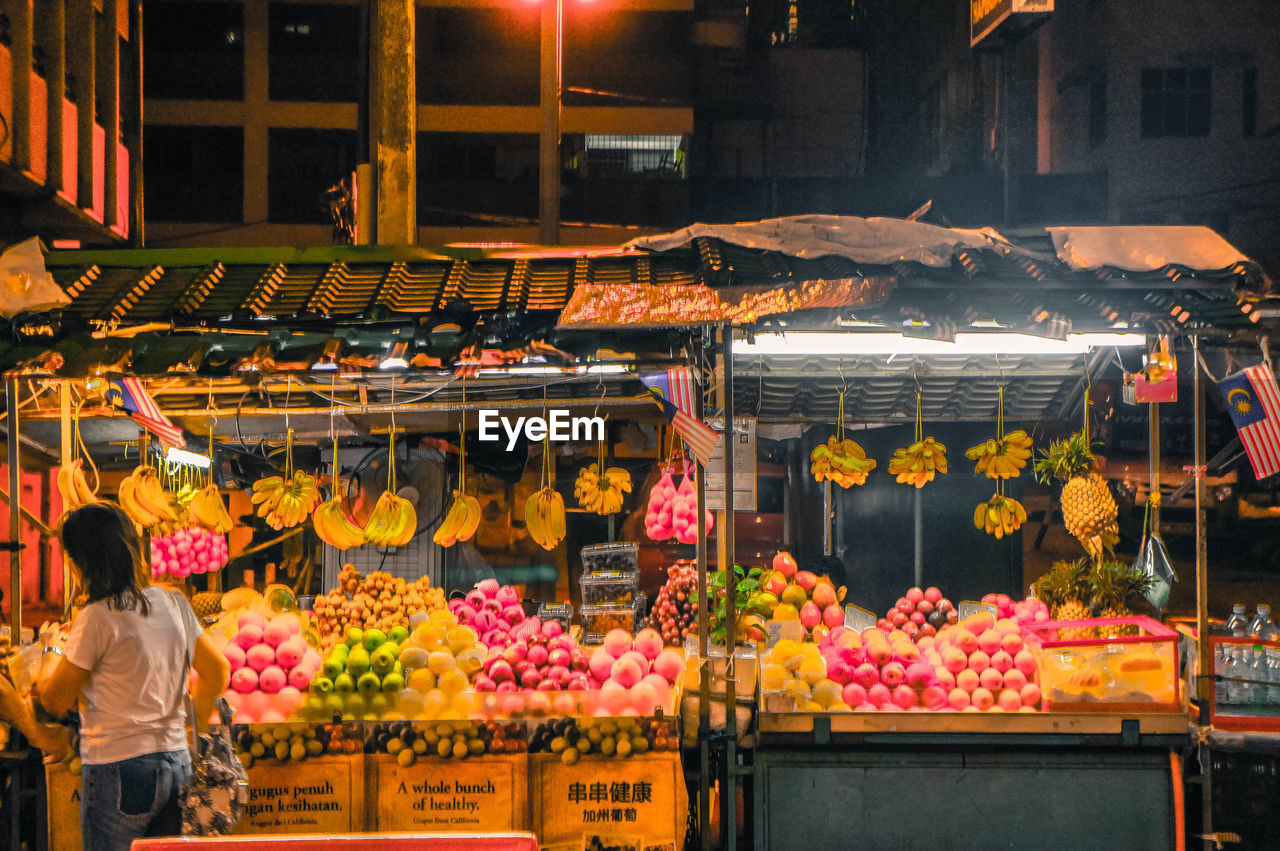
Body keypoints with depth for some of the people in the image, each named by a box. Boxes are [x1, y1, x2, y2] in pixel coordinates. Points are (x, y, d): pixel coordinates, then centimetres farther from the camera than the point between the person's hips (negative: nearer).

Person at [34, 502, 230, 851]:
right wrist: (196, 729, 26)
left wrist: (51, 656, 14)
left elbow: (55, 701, -5)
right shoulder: (174, 604, 6)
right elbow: (216, 670, 17)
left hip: (118, 768, -7)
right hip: (177, 763, 7)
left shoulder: (97, 617, -14)